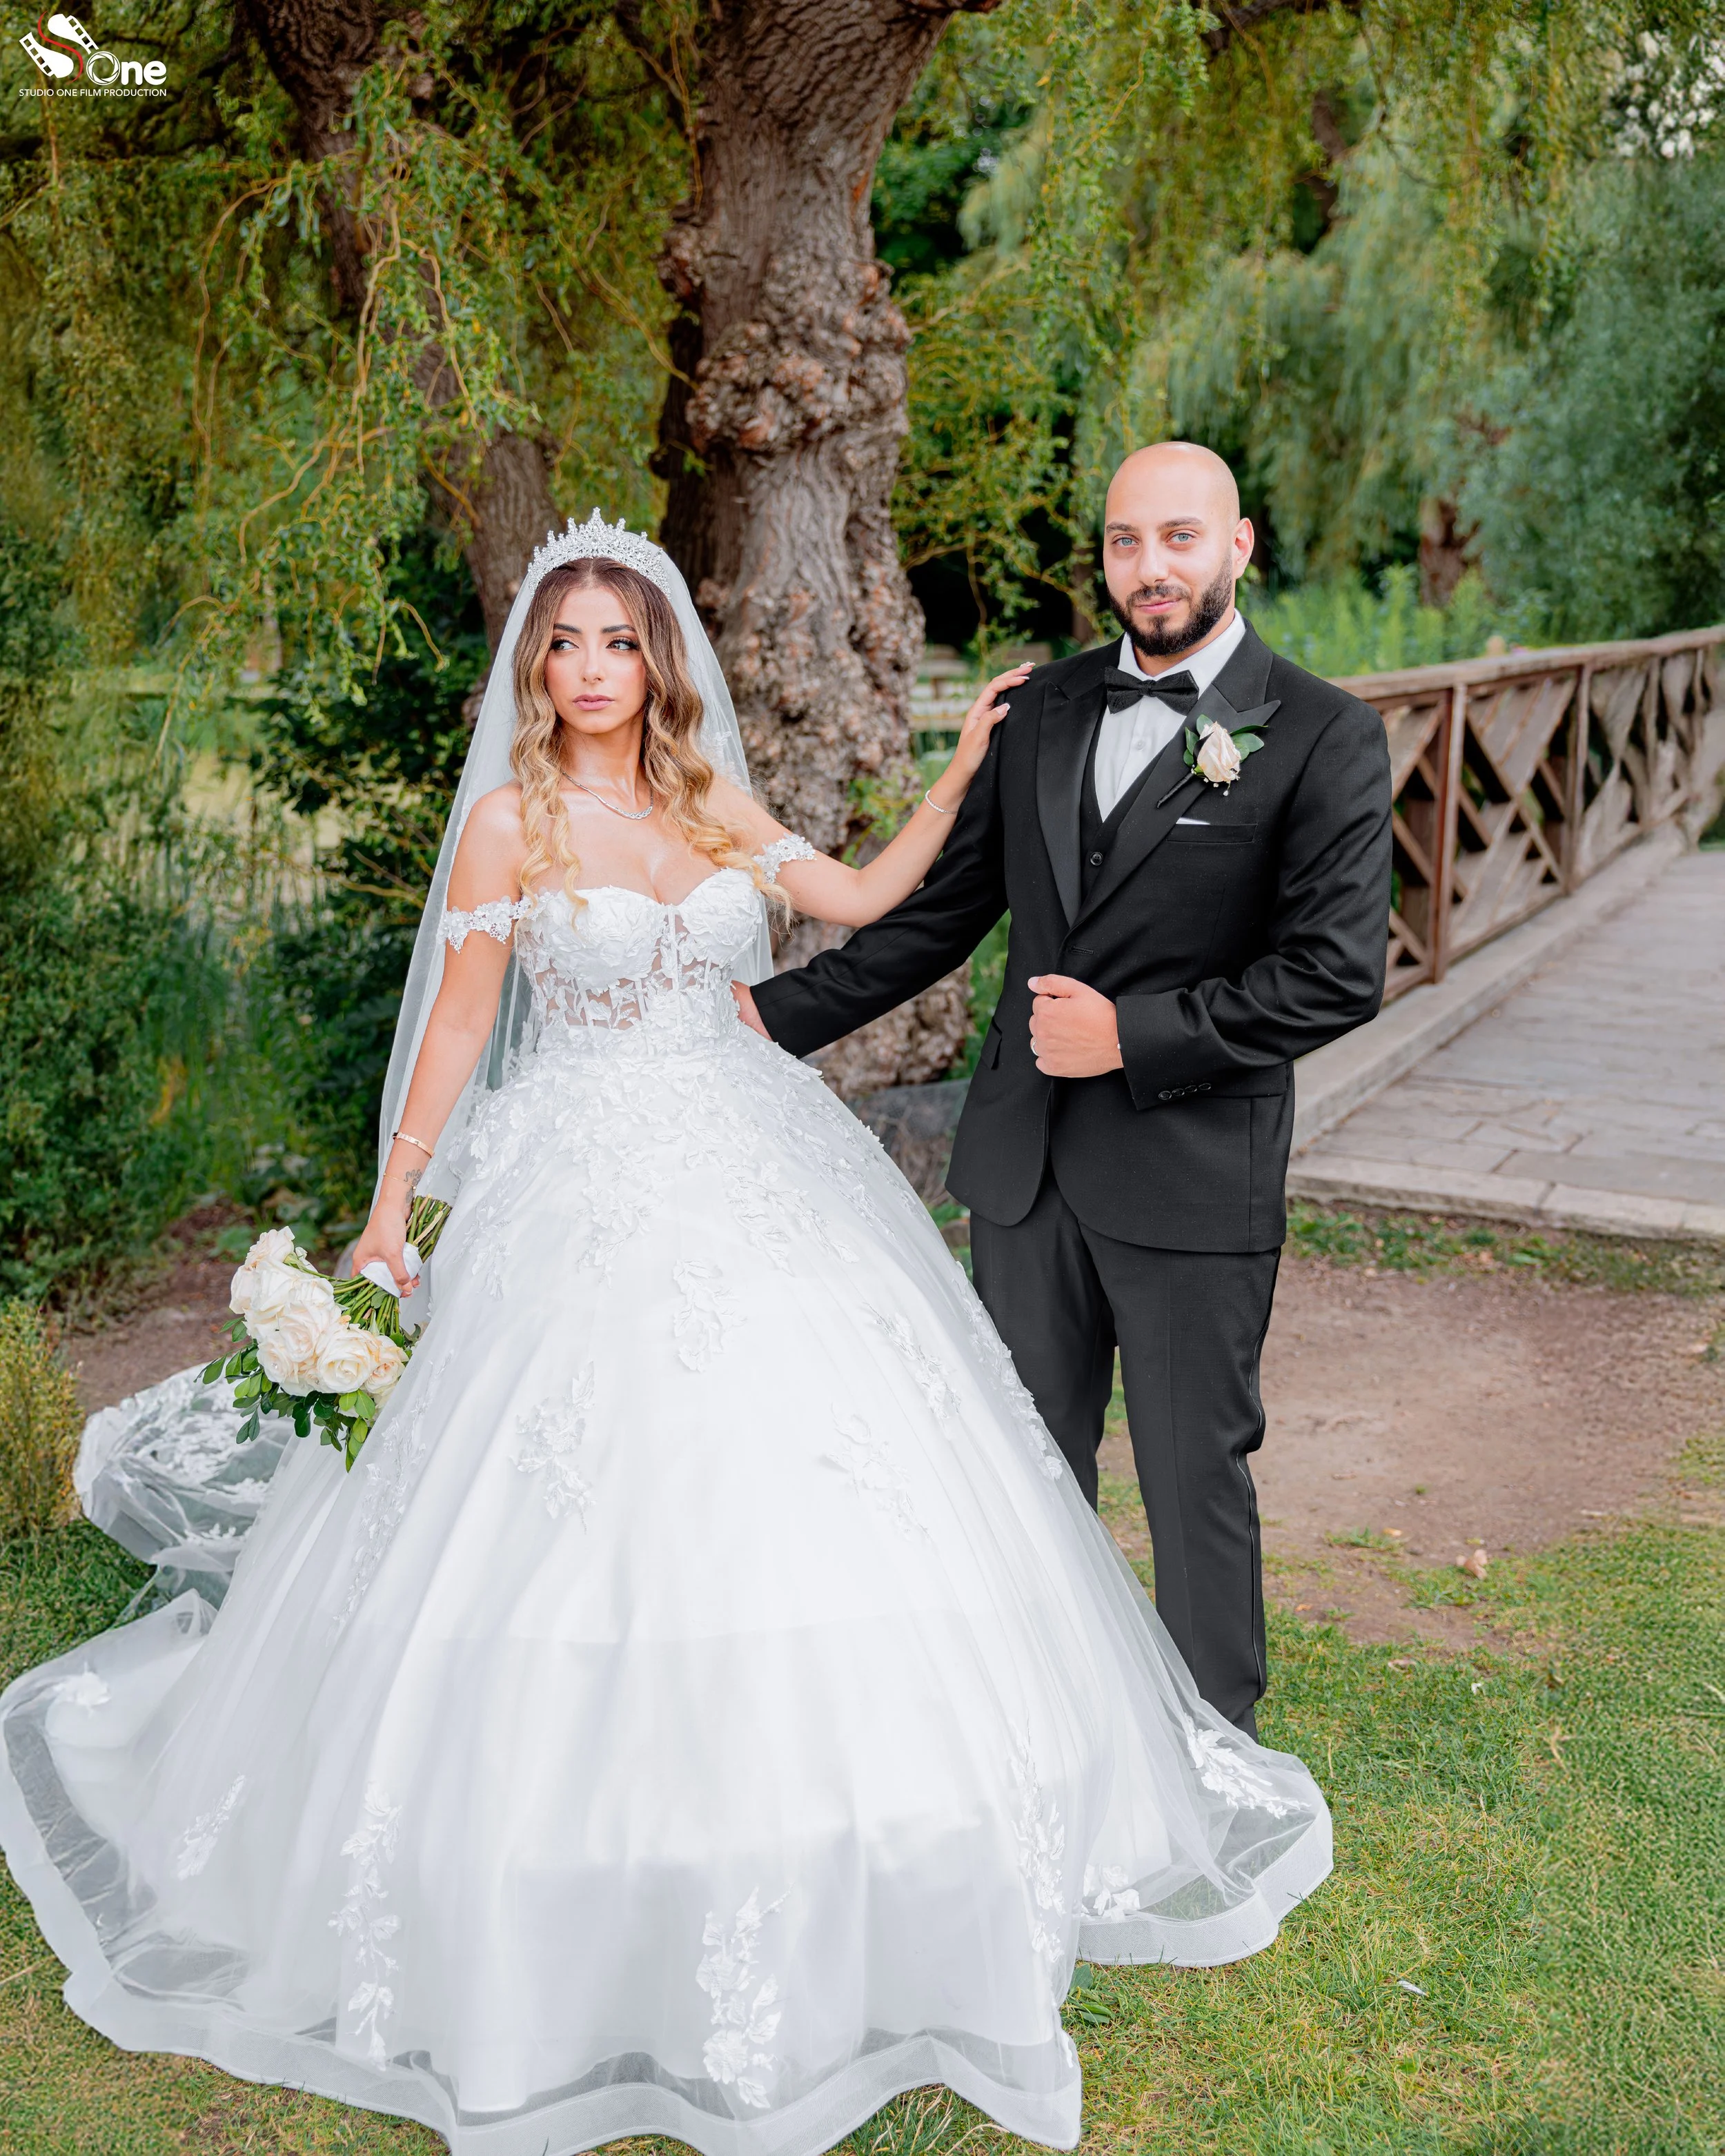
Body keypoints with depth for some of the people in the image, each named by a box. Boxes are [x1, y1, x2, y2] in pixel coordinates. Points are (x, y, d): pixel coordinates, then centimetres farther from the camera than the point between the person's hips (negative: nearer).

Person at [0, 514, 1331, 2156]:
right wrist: (389, 1210, -4)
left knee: (793, 1484, 6)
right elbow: (457, 1025, -2)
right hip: (590, 1202, -4)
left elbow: (864, 900, 17)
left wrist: (963, 771, 14)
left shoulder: (716, 808, 9)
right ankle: (576, 1919, 20)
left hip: (755, 1185, 4)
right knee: (584, 1513, -1)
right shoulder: (511, 819, -2)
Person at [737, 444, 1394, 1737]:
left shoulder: (1325, 735, -7)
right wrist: (783, 1013, 8)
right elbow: (942, 910, 13)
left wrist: (1133, 1036, -17)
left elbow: (1338, 974, -13)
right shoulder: (1046, 709, 8)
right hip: (1025, 1160, 5)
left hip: (1194, 1176, -5)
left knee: (1196, 1478, 8)